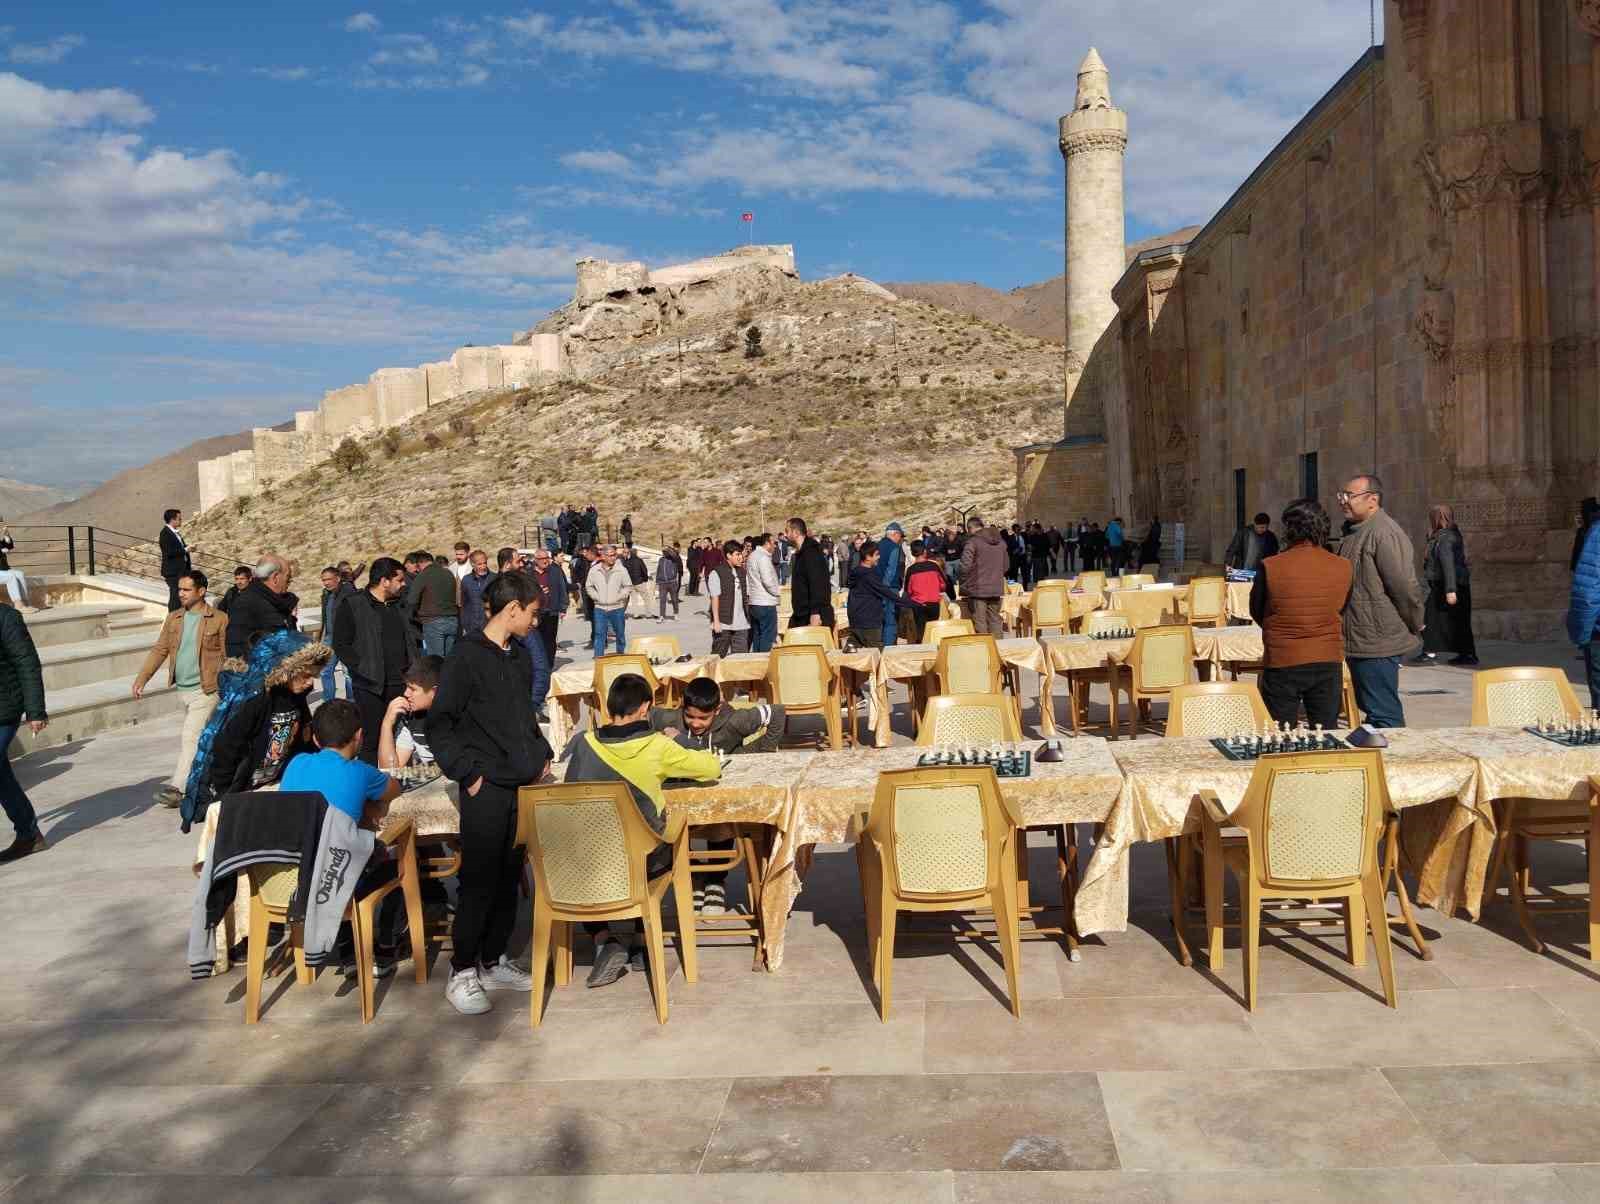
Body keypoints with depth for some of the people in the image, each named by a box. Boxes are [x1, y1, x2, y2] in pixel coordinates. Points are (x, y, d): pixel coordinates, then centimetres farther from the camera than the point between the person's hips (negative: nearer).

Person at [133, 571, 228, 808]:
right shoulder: (174, 619, 10)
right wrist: (141, 679, 1)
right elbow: (159, 650, 10)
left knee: (190, 737, -12)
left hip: (206, 690, -6)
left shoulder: (219, 619, -7)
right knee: (203, 736, 16)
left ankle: (176, 787, -12)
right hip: (182, 689, 6)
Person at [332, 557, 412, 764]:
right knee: (372, 741, -1)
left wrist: (410, 668, 9)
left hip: (401, 684, 5)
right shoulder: (352, 606, -5)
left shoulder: (399, 606, 12)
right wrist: (363, 670, -12)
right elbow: (341, 645, -7)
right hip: (371, 687, -5)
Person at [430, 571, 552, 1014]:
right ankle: (461, 973, 10)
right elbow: (439, 723, -11)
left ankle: (492, 962, 24)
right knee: (479, 879, -2)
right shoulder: (468, 654, -10)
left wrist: (541, 754, 13)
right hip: (487, 786, -7)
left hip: (523, 782, 7)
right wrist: (466, 772, -14)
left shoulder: (519, 655, 13)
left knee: (509, 877, 12)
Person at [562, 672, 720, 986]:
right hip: (643, 862, -1)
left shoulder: (584, 743, -8)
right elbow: (713, 767, -2)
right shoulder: (658, 747, -11)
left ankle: (604, 941, 14)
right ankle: (639, 942, 29)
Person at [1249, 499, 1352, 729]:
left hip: (1282, 661, -3)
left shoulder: (1270, 567, -14)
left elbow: (1256, 613, 0)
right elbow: (1341, 610, 10)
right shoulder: (1343, 567, -4)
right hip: (1329, 661, 3)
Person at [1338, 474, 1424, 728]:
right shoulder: (1358, 533, 16)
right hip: (1359, 642, 10)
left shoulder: (1384, 533, -18)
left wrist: (1414, 626, -9)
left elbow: (1405, 587, -20)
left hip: (1377, 644, -10)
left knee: (1384, 716, -6)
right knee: (1371, 710, 18)